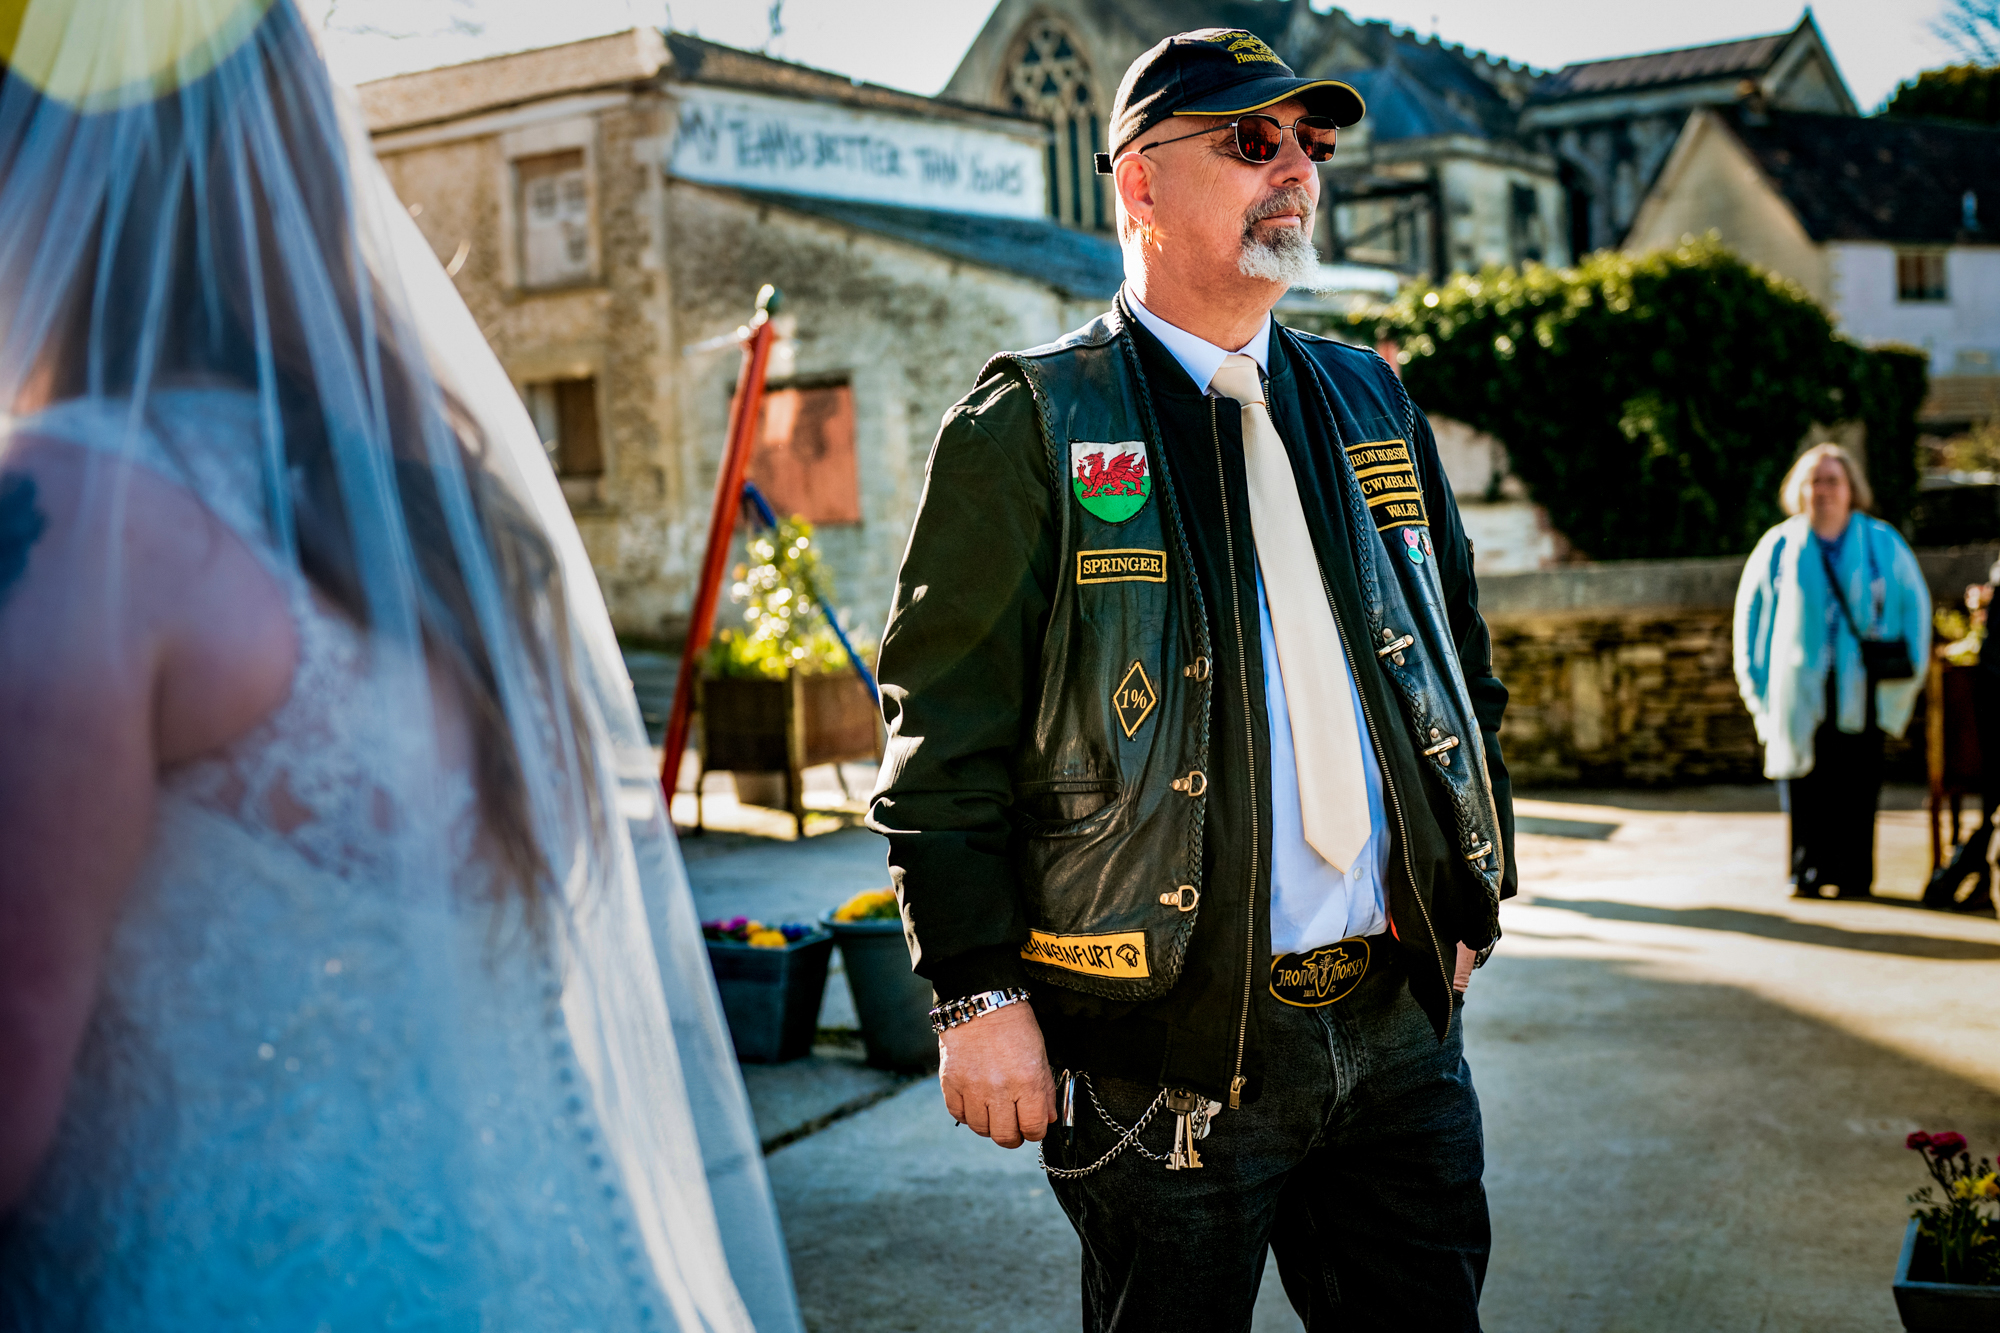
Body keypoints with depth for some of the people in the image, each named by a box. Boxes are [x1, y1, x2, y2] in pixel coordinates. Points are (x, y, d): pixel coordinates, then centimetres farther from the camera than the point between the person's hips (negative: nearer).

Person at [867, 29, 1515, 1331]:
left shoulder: (1371, 404, 13)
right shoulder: (1034, 427, -5)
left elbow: (1466, 669, 20)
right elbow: (943, 737, -8)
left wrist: (1471, 901, 16)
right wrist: (980, 993, -12)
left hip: (1402, 1025, 5)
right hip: (1169, 1050, -5)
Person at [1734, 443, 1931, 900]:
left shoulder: (1882, 544, 6)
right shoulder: (1779, 546, 4)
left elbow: (1915, 603, 11)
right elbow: (1751, 612, 10)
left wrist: (1907, 670, 3)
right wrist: (1758, 681, 5)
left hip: (1860, 690, 0)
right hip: (1801, 687, 0)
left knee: (1857, 787, -1)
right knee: (1804, 786, -3)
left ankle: (1854, 874, 7)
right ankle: (1808, 873, 6)